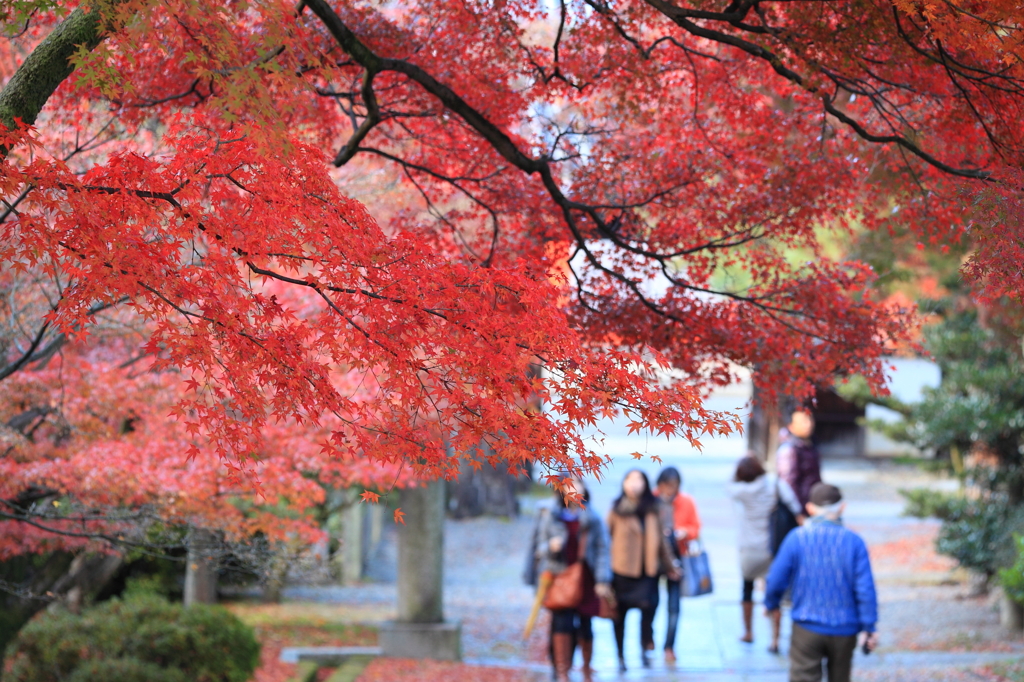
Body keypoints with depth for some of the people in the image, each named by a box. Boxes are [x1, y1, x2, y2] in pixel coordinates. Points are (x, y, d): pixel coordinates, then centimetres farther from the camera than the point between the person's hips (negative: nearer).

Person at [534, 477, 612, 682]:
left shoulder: (593, 520, 4)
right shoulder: (550, 519, 5)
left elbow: (602, 550, 2)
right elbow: (538, 547, 8)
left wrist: (602, 580, -6)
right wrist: (550, 547, -15)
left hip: (585, 580, 1)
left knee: (585, 626, 4)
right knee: (562, 623, -11)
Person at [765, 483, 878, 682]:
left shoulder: (796, 538, -7)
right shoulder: (854, 542, -7)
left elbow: (776, 580, -3)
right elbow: (865, 589, -9)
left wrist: (770, 604, 18)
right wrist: (868, 628, -1)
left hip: (806, 629, -1)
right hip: (844, 631, 2)